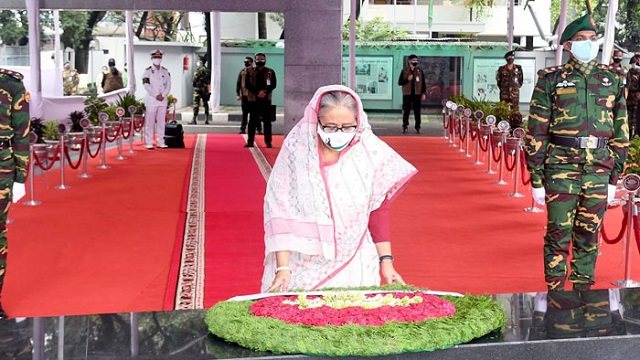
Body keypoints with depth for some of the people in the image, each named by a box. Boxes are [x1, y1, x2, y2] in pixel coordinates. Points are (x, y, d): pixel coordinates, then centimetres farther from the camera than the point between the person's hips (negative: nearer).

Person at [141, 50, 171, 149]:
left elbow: (168, 85, 7)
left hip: (163, 100, 4)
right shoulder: (148, 71, -1)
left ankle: (160, 142, 10)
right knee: (150, 122, -3)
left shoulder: (165, 71, 11)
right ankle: (148, 143, 0)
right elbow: (146, 85, -9)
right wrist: (156, 95, -13)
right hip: (151, 100, -4)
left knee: (161, 122, 6)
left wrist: (163, 95, -7)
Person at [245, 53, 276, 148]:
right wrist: (257, 93, -14)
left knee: (267, 121, 2)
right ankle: (250, 141, 3)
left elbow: (273, 84, 0)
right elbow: (248, 85, -1)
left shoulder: (270, 72, 5)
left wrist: (265, 92, -15)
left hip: (266, 99, 0)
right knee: (252, 121, 0)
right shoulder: (251, 72, 6)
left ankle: (268, 142, 6)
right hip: (254, 99, 0)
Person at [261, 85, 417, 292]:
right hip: (303, 268, -1)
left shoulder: (370, 153, -5)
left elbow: (378, 211, 4)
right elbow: (281, 213, -7)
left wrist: (386, 260, -1)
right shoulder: (296, 151, -9)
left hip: (354, 268, 1)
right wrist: (283, 268, -12)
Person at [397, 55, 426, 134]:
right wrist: (407, 79, -15)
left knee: (417, 112, 3)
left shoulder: (420, 71, 6)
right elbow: (400, 82, 1)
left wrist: (424, 93, 0)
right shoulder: (404, 70, 3)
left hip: (417, 94, 1)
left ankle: (417, 127, 8)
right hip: (407, 94, -1)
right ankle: (405, 127, 9)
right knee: (406, 112, 1)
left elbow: (423, 83, 8)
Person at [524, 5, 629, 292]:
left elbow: (620, 132, 12)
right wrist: (537, 179, -3)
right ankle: (555, 294, 15)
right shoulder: (551, 80, 1)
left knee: (589, 235, 10)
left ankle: (583, 292, 23)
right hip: (561, 168, -3)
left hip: (599, 171, 3)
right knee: (558, 234, 3)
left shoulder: (612, 81, 10)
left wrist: (614, 178, 9)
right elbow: (535, 132, 0)